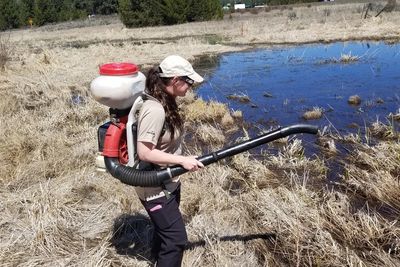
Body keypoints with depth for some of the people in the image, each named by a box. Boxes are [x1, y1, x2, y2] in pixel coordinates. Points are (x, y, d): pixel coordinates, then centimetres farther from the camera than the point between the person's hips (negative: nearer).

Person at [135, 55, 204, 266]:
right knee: (176, 239, -3)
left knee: (165, 231, 25)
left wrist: (181, 161, 15)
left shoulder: (166, 102, 2)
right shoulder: (154, 110, -27)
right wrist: (182, 160, -26)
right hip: (155, 188, -9)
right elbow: (144, 152, -29)